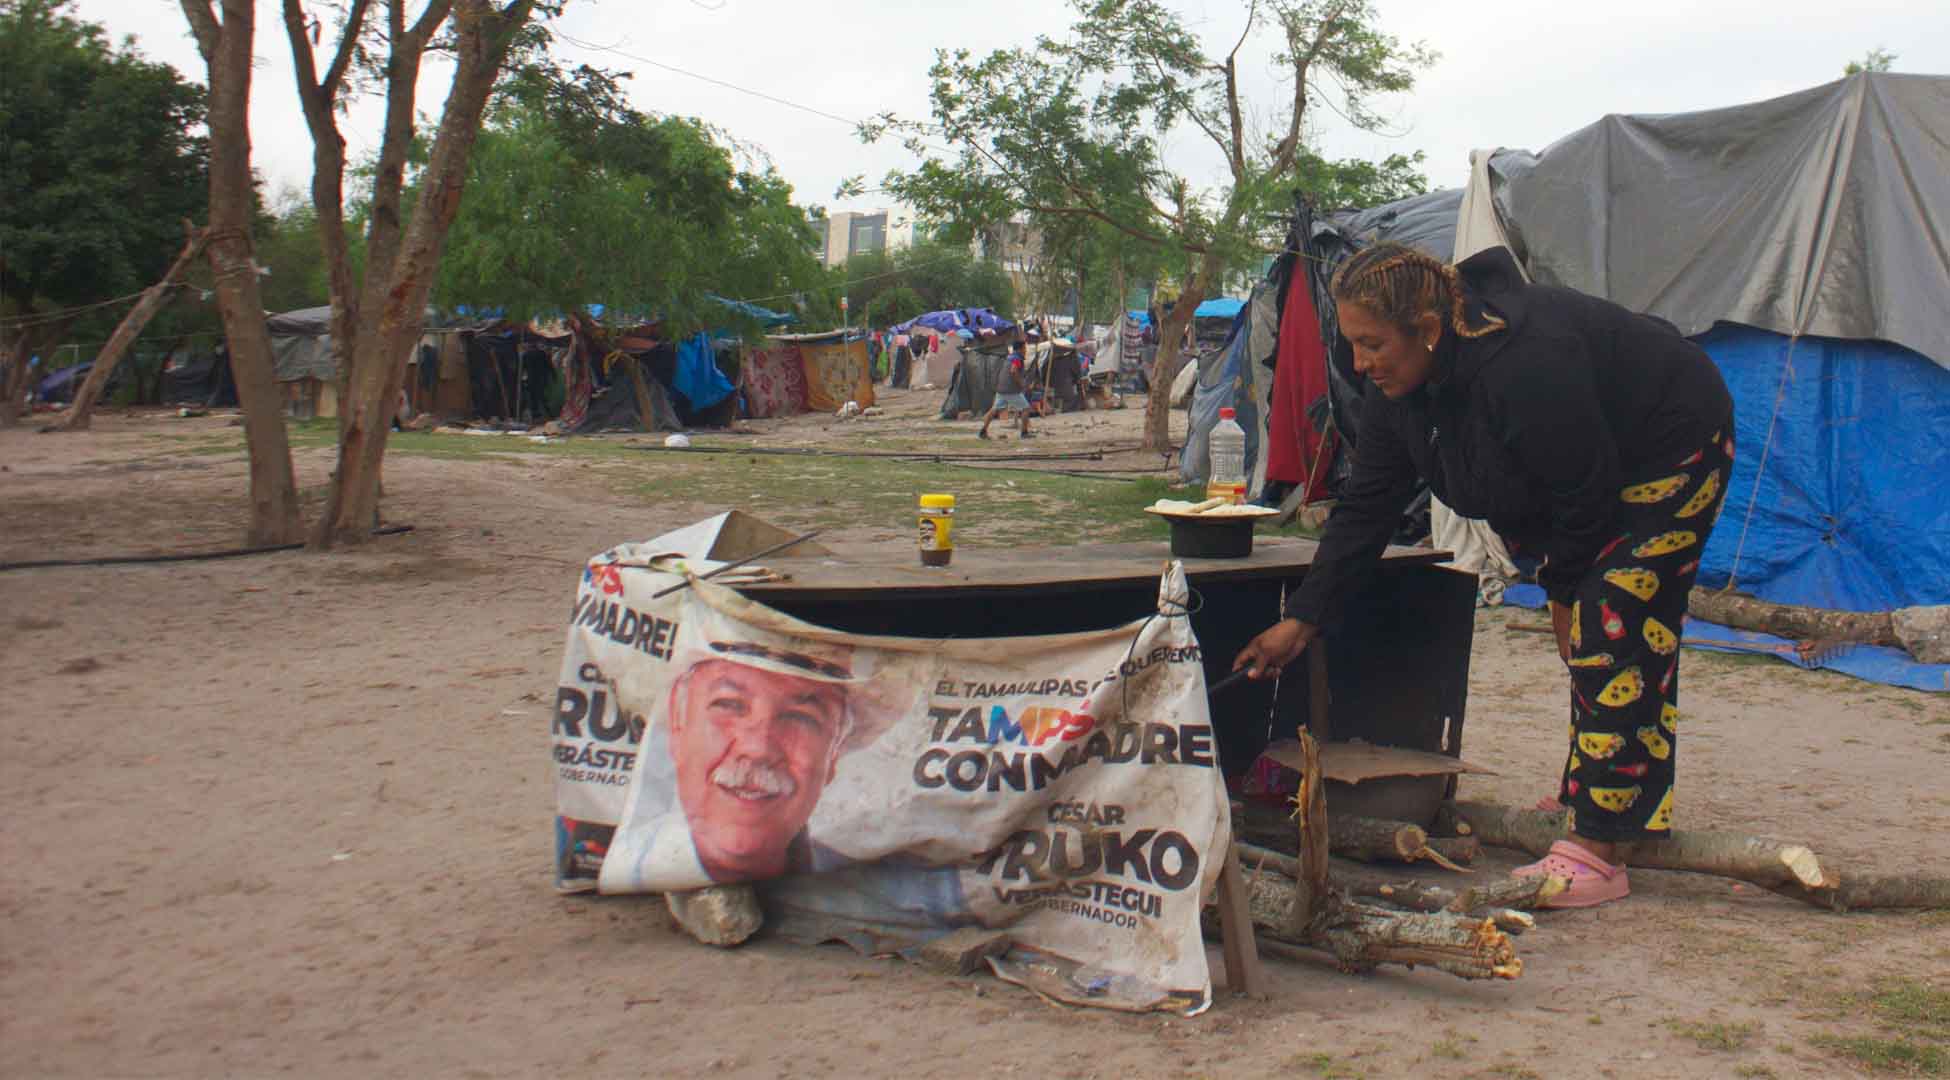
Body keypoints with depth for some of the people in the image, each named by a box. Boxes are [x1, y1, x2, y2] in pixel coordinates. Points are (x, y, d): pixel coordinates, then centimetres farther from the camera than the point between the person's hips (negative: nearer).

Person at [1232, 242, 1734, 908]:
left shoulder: (1524, 362, -38)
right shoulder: (1399, 387, -10)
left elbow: (1585, 495, -29)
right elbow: (1365, 509, -5)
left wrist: (1566, 590, -12)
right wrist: (1302, 618, -9)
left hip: (1671, 451, -9)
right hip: (1591, 471, 9)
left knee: (1615, 633, -17)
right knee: (1580, 629, 12)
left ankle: (1596, 852, -17)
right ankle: (1634, 806, 27)